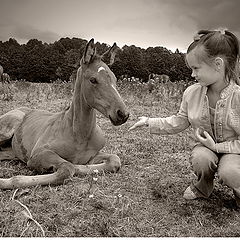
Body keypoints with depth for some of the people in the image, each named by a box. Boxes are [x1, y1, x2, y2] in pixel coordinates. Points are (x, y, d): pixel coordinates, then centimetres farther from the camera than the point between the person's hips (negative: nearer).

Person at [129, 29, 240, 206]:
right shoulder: (191, 93, -6)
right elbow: (179, 122, 6)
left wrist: (216, 146, -24)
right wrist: (150, 122, -1)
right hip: (206, 146, 3)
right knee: (200, 158, -32)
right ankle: (203, 187, 4)